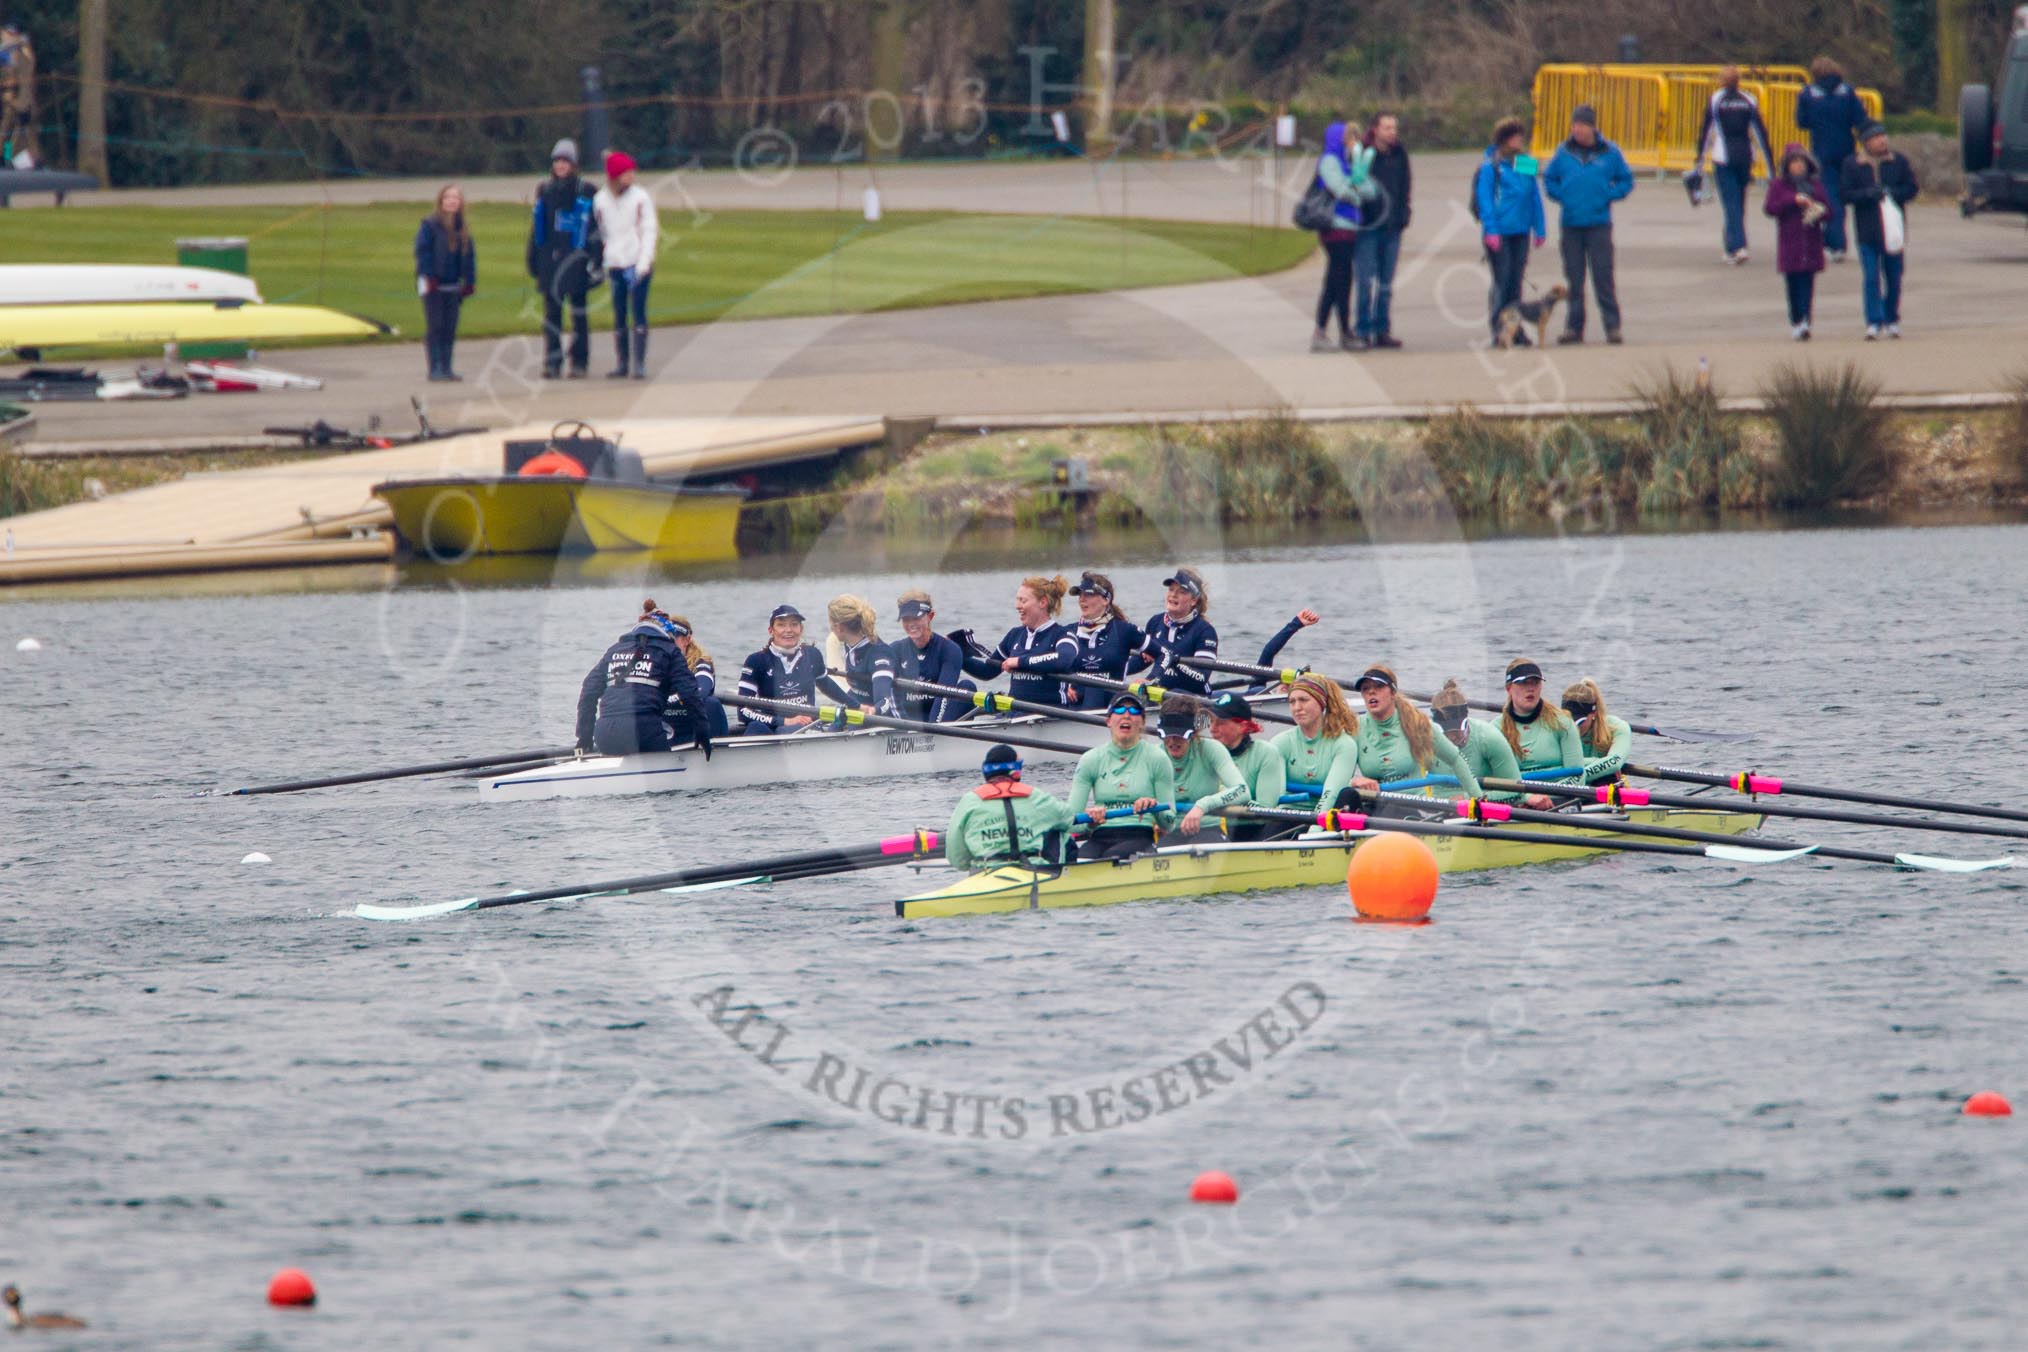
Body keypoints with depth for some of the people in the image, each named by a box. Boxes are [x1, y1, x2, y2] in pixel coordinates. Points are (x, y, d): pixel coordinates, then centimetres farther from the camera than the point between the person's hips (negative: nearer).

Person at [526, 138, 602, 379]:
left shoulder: (585, 192, -1)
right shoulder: (545, 191, 12)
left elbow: (594, 228, -2)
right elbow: (536, 228, 17)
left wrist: (595, 261, -8)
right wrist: (533, 260, 14)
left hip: (575, 258, -4)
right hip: (550, 258, 4)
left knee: (578, 312, 1)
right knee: (551, 312, 2)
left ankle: (579, 363, 5)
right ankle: (552, 361, 3)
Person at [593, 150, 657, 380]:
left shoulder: (640, 197, -1)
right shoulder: (600, 201, 6)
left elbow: (649, 230, -2)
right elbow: (600, 233, 13)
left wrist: (644, 262, -12)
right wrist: (603, 266, 9)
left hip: (637, 264, -3)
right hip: (615, 265, 3)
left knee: (638, 314, -7)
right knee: (619, 316, 6)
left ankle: (640, 364, -6)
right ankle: (623, 363, 12)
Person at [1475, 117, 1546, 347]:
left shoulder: (1526, 165, 10)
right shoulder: (1490, 167, -5)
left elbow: (1535, 197, 14)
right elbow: (1484, 199, -8)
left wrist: (1539, 229, 10)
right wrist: (1491, 231, -16)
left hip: (1520, 232, 5)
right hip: (1500, 233, -5)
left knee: (1516, 280, 8)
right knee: (1502, 281, -3)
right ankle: (1498, 330, 2)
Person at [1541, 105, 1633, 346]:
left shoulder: (1610, 152, 0)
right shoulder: (1564, 152, 4)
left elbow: (1626, 181, 8)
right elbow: (1549, 180, 15)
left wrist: (1608, 197, -5)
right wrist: (1561, 197, -1)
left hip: (1599, 224, -2)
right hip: (1570, 224, 2)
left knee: (1603, 276, -6)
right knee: (1574, 278, 6)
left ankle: (1612, 326, -1)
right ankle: (1574, 327, 12)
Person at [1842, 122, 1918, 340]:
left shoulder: (1898, 161, 3)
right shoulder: (1853, 164, 0)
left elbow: (1912, 188, 4)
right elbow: (1845, 192, -3)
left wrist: (1892, 193, -15)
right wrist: (1867, 194, -19)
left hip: (1893, 226, 2)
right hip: (1867, 230, -2)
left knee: (1894, 277, 9)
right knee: (1871, 278, -8)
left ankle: (1892, 320, 21)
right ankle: (1874, 322, -9)